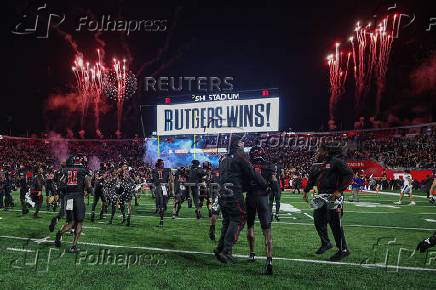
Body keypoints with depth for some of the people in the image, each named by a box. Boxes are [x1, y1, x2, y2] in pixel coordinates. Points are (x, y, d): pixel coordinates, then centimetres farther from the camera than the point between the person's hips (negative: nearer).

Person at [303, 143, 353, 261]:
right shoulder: (316, 167, 16)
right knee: (318, 220, 8)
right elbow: (311, 180, 27)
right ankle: (326, 243, 28)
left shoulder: (335, 162, -6)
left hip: (333, 197, -8)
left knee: (334, 223, -5)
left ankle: (343, 250, 10)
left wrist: (339, 190, -16)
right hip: (321, 197, 8)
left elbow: (349, 174, -11)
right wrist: (305, 191, 16)